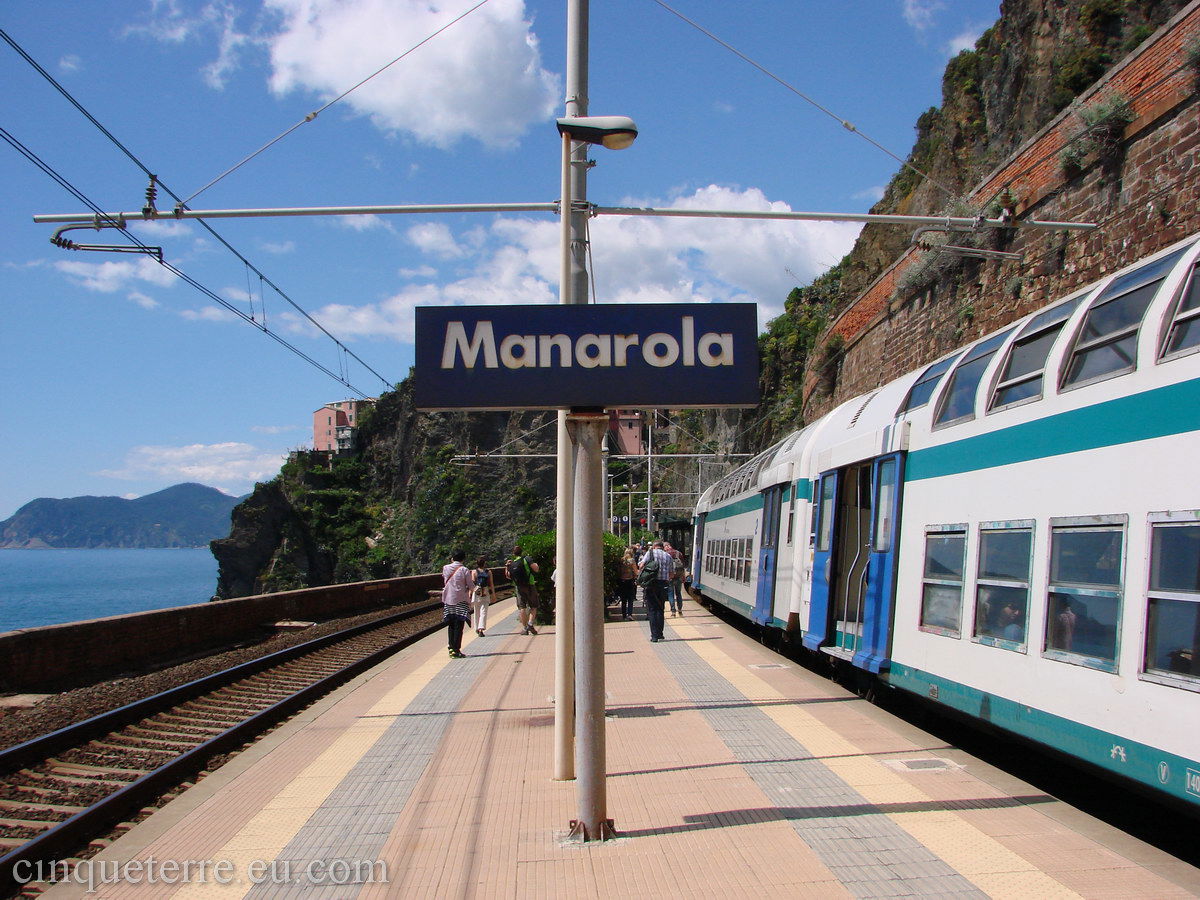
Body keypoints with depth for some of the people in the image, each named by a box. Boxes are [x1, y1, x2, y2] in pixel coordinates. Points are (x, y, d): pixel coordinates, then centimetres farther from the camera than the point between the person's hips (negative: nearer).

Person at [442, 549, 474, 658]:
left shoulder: (445, 568, 3)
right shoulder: (464, 570, -9)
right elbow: (470, 586, -6)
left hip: (448, 600, 4)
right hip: (461, 600, -4)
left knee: (451, 625, 14)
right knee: (458, 626, -3)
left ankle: (451, 648, 15)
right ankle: (456, 650, -6)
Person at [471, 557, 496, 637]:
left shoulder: (474, 572, 0)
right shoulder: (488, 572, 3)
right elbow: (491, 584, 4)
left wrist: (470, 595, -2)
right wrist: (493, 595, 11)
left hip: (476, 594, 0)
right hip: (486, 594, 0)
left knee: (476, 612, 15)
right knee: (483, 612, -3)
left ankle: (477, 628, 27)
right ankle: (481, 629, -18)